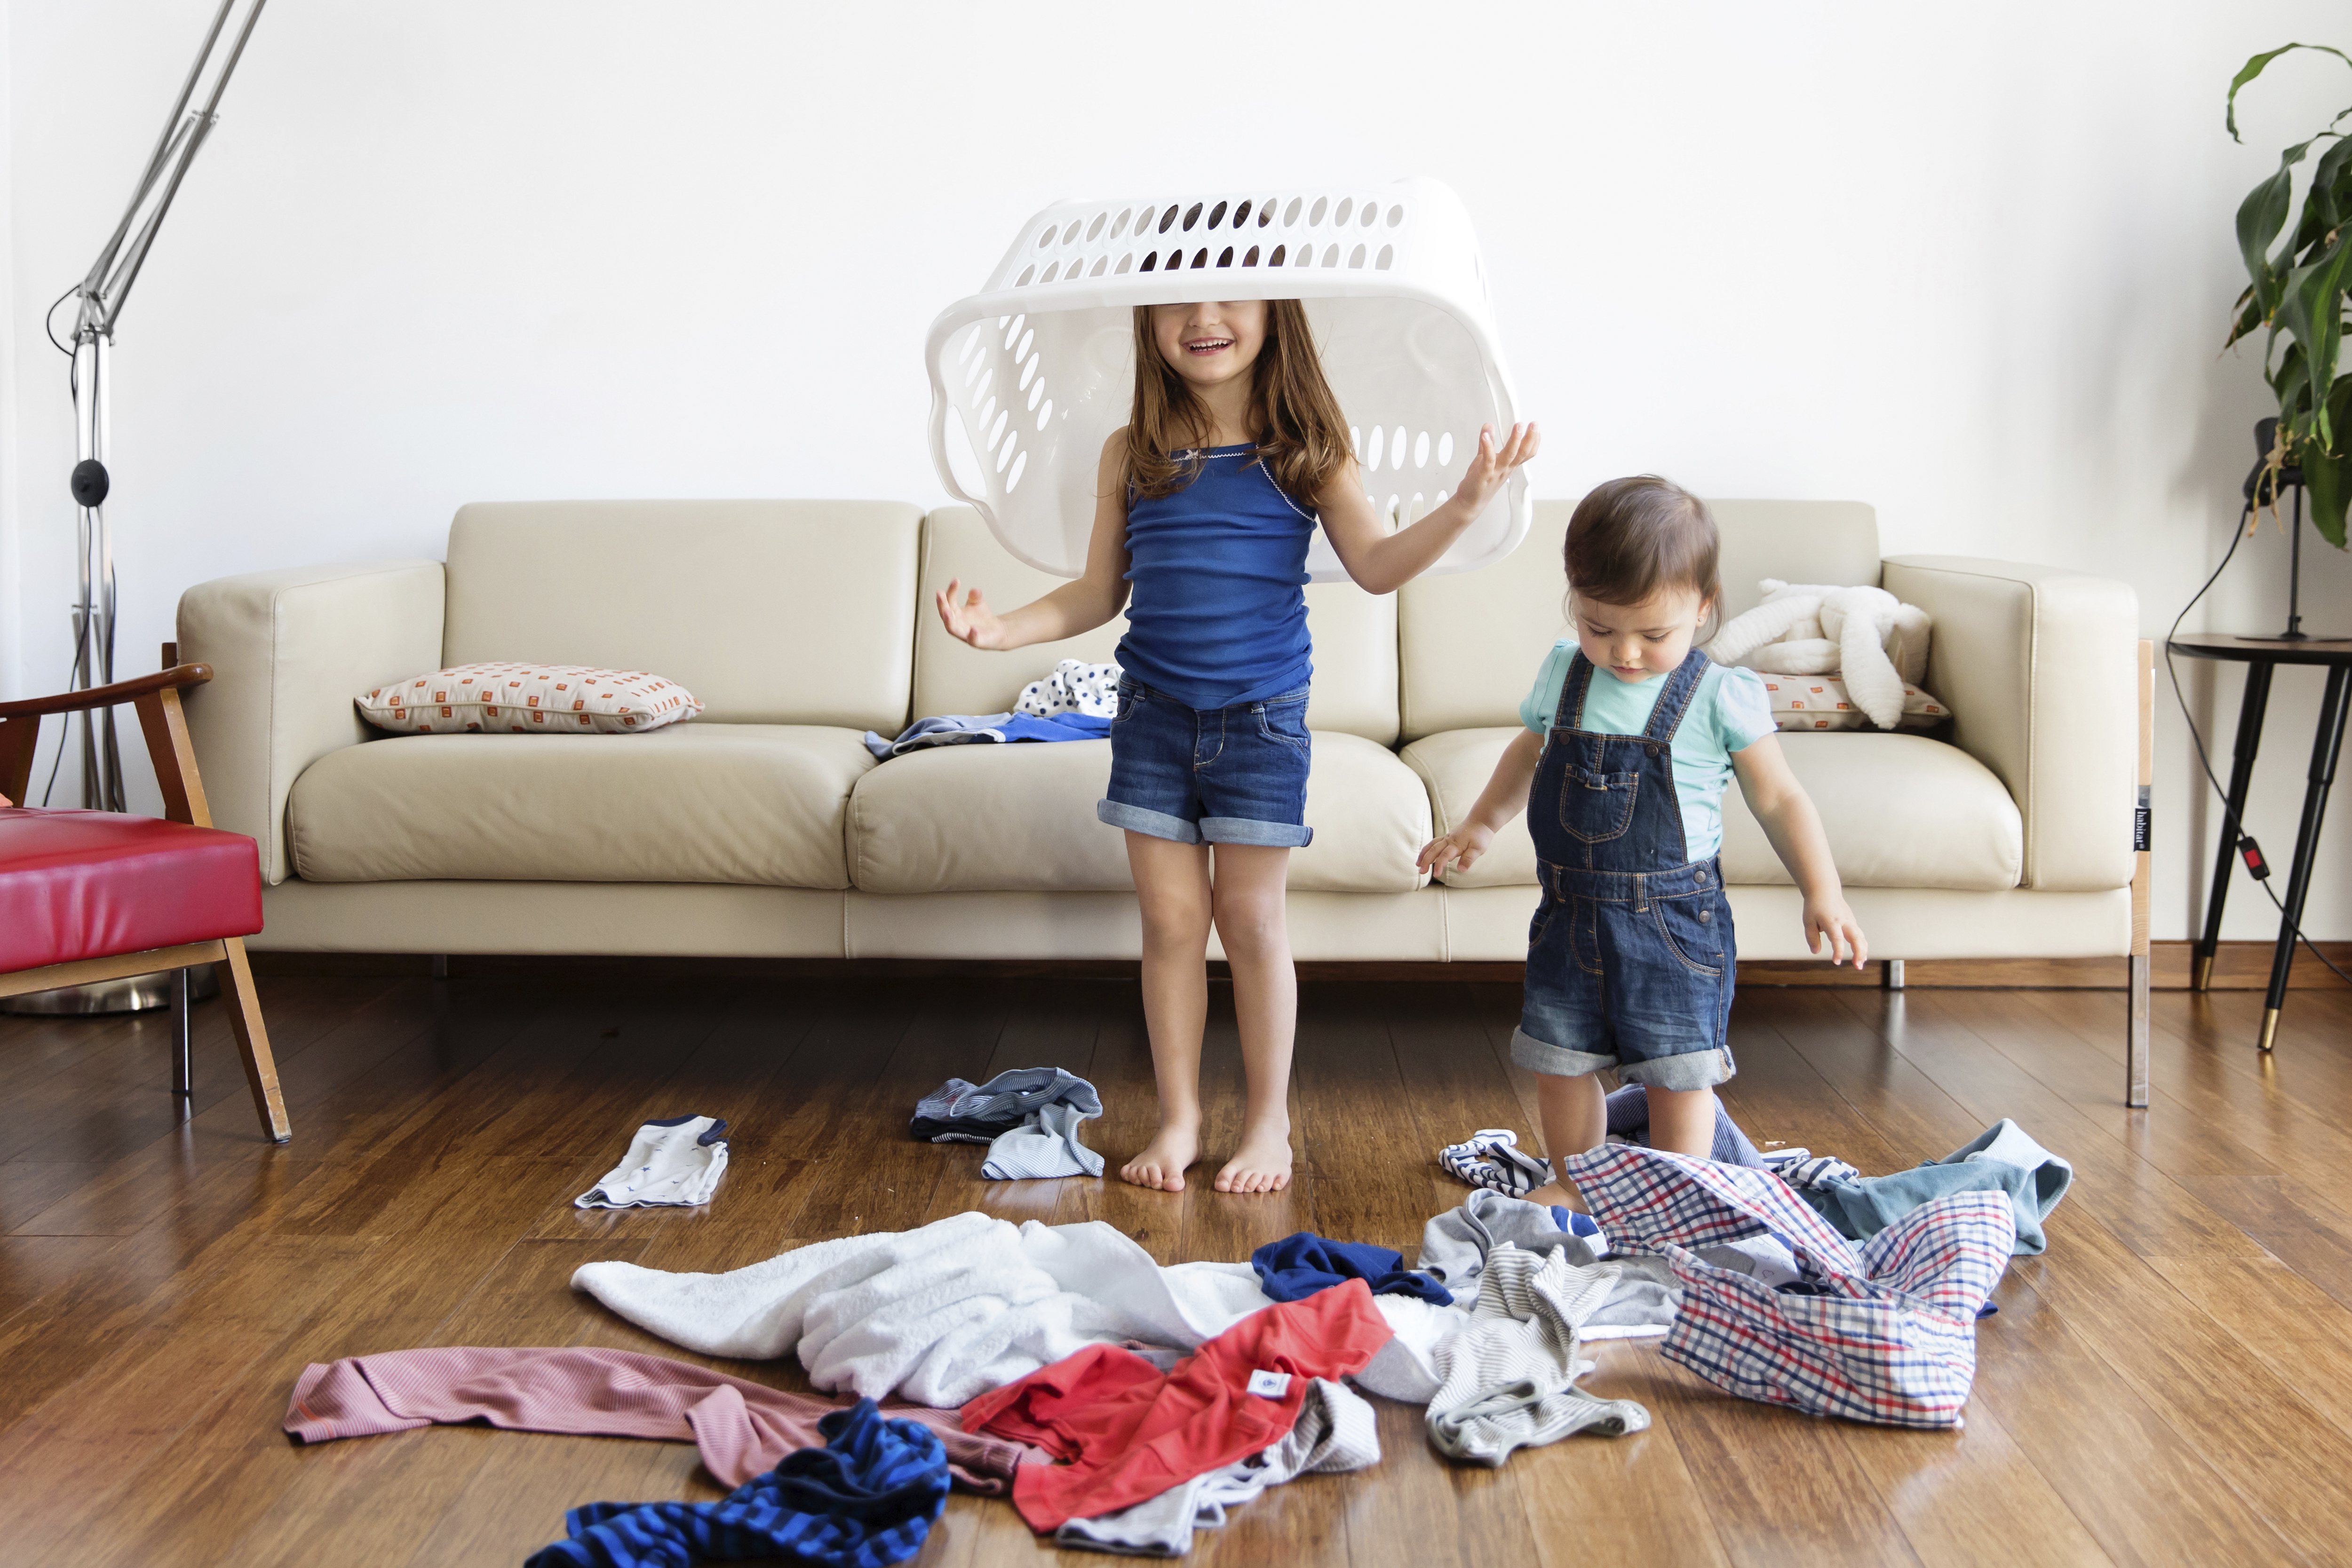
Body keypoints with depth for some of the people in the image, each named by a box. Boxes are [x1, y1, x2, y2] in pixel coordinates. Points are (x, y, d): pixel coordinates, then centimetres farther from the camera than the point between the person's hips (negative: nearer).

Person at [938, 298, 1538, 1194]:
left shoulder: (1305, 449, -3)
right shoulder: (1132, 455, 2)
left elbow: (1376, 565, -8)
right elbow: (1100, 591, 8)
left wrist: (1463, 506, -21)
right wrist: (1003, 630, -3)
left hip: (1262, 716, -2)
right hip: (1153, 715, 2)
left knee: (1251, 919, 4)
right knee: (1171, 919, 6)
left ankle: (1269, 1121, 19)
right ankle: (1178, 1119, 19)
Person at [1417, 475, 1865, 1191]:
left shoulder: (1721, 697, -11)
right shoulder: (1563, 675, 2)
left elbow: (1778, 798, -3)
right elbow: (1529, 752, 23)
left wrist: (1822, 893, -9)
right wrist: (1480, 824, 25)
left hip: (1673, 915, -4)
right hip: (1570, 913, 4)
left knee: (1678, 1072, 4)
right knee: (1558, 1065, 13)